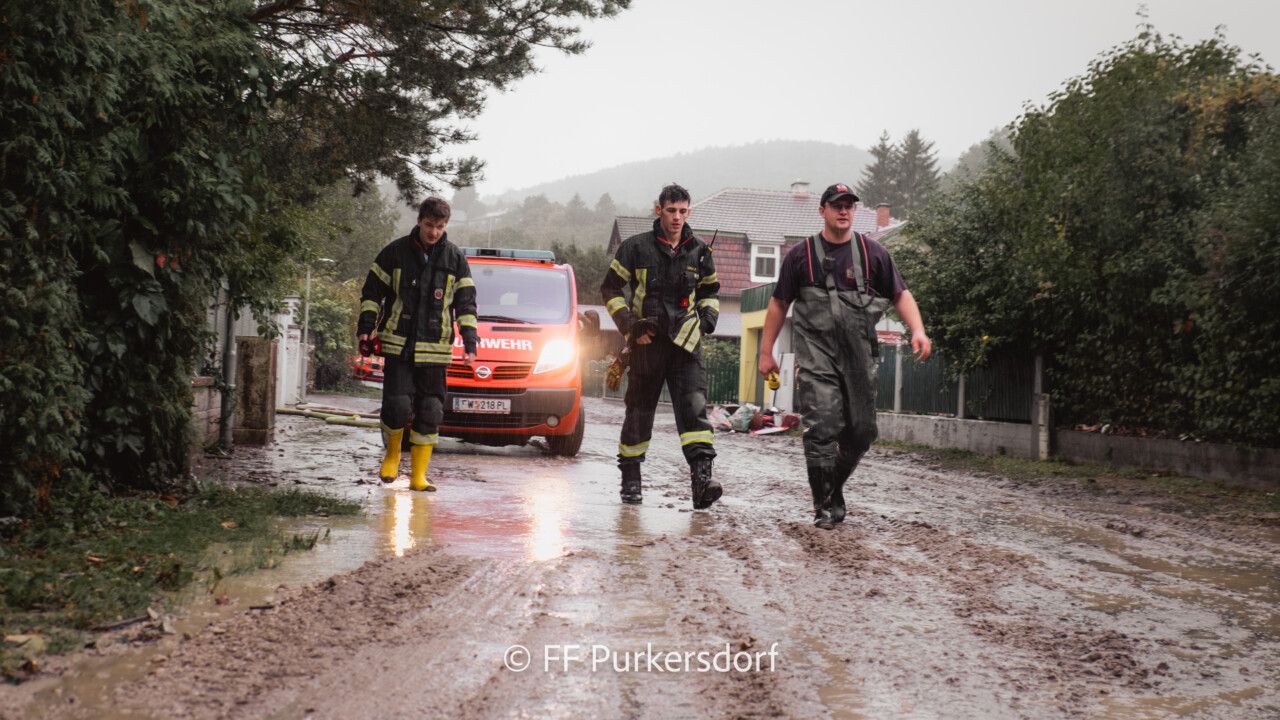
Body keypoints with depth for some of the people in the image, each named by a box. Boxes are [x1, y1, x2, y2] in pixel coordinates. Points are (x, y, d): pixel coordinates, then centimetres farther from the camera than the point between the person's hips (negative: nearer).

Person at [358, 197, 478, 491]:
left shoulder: (456, 259, 6)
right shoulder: (395, 252, 2)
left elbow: (466, 303, 8)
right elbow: (372, 292, 8)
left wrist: (469, 341, -1)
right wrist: (366, 329, 0)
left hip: (434, 350, 1)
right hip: (397, 345, -1)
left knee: (430, 412, 1)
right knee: (397, 405, -10)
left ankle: (418, 475, 11)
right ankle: (392, 454, 18)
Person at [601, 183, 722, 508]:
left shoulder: (698, 252, 9)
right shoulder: (636, 247, -1)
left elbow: (710, 290, 24)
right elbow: (611, 289, 4)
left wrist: (708, 316, 5)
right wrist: (630, 324, -7)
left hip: (685, 342, 2)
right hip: (647, 342, -2)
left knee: (694, 406, -14)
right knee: (639, 411, 7)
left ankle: (701, 477, -23)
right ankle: (630, 478, 22)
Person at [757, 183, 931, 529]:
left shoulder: (872, 252, 9)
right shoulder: (801, 255, 6)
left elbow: (900, 295, 10)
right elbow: (779, 304, 11)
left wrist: (918, 331, -7)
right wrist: (766, 352, 8)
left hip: (859, 355, 3)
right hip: (816, 355, -3)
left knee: (862, 430, 5)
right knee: (823, 427, -13)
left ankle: (833, 486, 29)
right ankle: (826, 506, -3)